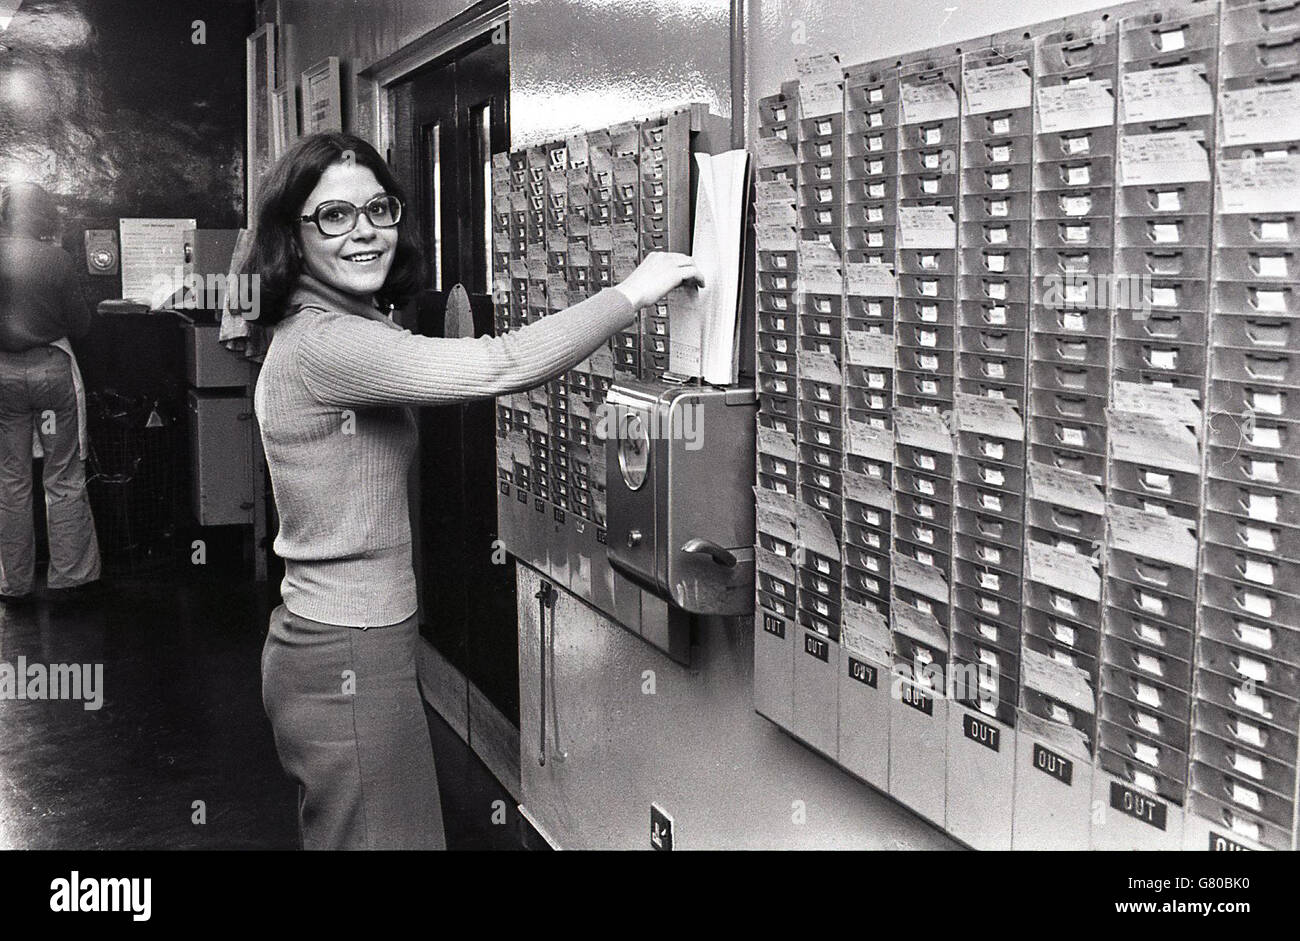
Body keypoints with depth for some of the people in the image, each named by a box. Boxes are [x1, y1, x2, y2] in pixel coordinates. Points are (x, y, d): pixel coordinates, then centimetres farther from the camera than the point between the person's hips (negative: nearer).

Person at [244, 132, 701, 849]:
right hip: (348, 662, -11)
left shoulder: (313, 336, 13)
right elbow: (499, 366, -28)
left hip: (317, 642, 11)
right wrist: (633, 292, -20)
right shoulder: (326, 343, -20)